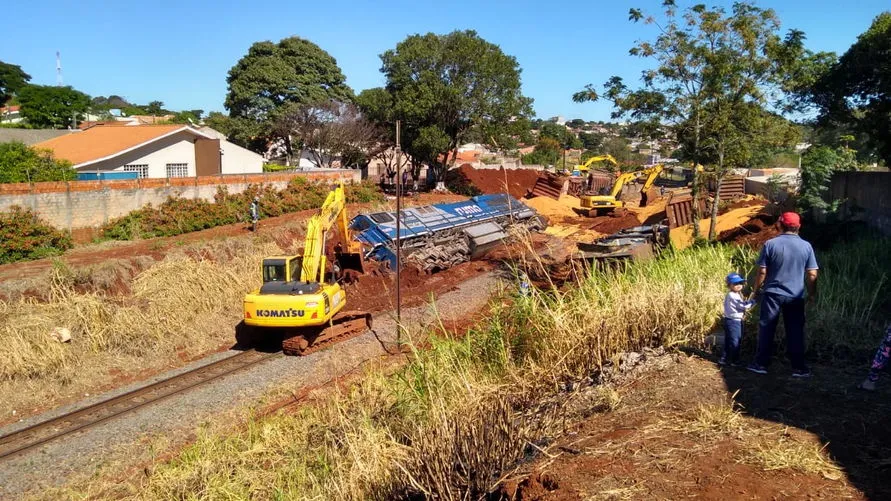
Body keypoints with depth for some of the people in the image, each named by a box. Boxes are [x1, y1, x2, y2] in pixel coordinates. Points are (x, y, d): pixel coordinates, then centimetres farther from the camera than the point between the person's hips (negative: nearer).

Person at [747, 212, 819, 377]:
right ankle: (799, 368, 12)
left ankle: (761, 364, 10)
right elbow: (812, 274, 0)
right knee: (795, 332, 8)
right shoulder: (806, 246, -1)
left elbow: (762, 271, -5)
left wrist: (757, 289, 9)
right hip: (795, 296, 1)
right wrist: (812, 293, 14)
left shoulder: (770, 244, -6)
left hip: (772, 294, -1)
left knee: (766, 329, 7)